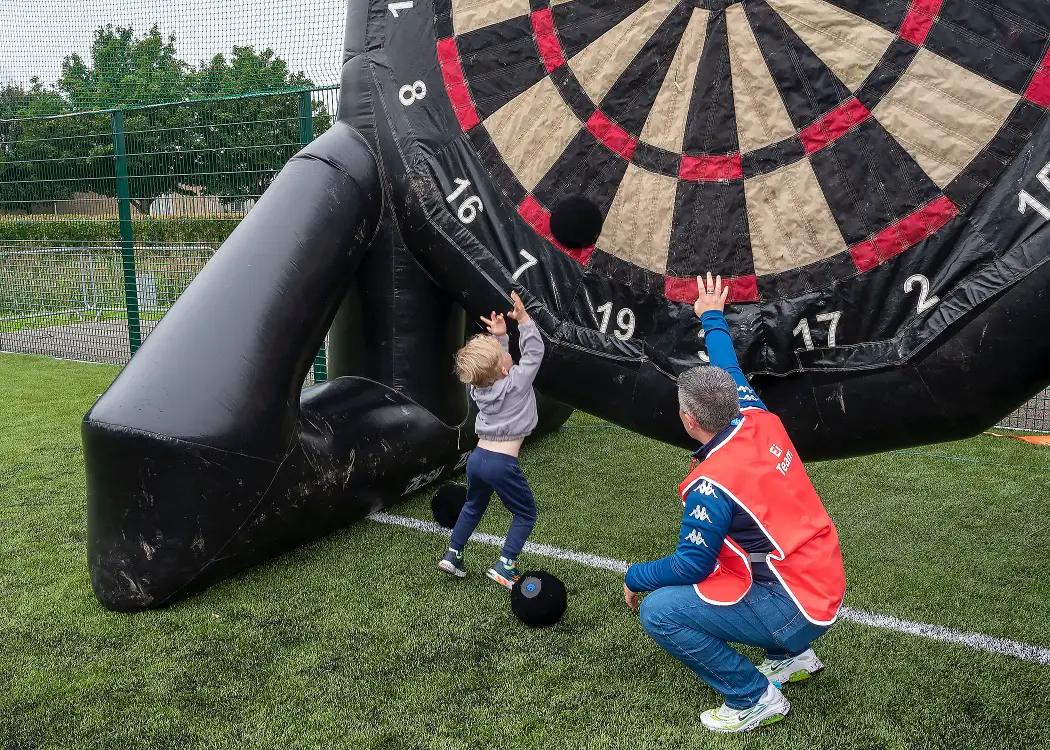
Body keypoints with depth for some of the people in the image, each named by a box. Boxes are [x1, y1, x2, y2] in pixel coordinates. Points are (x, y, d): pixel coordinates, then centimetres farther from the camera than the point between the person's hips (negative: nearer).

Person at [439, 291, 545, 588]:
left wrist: (499, 337, 10)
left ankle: (452, 554, 32)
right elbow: (534, 352, -7)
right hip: (502, 463, -6)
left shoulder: (479, 386, 3)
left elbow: (493, 363, 21)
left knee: (473, 507, 30)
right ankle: (505, 565, 3)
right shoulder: (516, 382, -14)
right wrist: (523, 318, -9)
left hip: (477, 457, 6)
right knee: (526, 514, 11)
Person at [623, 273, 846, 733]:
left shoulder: (711, 485, -24)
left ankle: (754, 698, 1)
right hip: (827, 583, 9)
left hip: (796, 608, -9)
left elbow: (689, 565, -16)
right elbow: (729, 370, 14)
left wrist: (634, 578, 2)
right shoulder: (760, 419, -5)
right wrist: (713, 317, 29)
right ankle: (792, 657, 30)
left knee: (658, 611, -12)